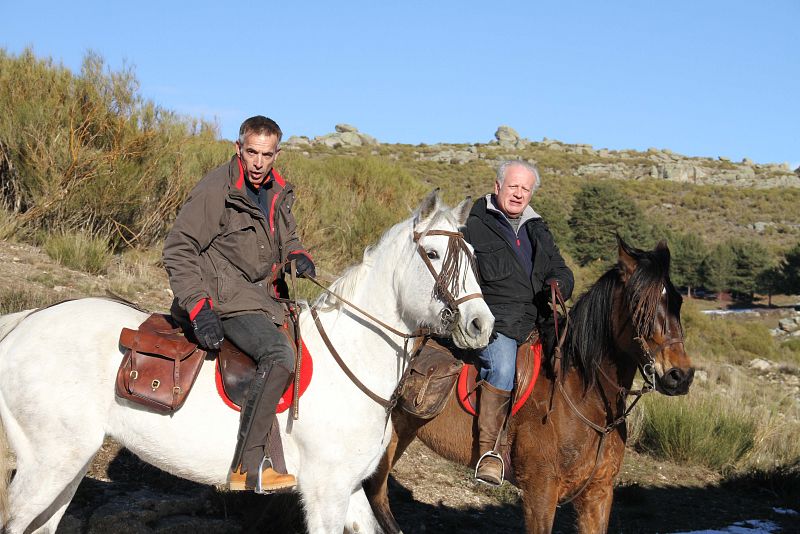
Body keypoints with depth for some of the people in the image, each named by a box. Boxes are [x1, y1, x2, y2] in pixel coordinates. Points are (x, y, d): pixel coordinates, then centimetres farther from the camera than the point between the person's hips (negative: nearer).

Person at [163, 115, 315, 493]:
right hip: (222, 296, -9)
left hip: (258, 294, 9)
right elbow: (178, 250, -14)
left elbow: (286, 235, 30)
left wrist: (297, 254, 5)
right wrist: (198, 308, -25)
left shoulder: (278, 192, 11)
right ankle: (248, 466, -30)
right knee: (279, 354, -29)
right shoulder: (216, 190, -13)